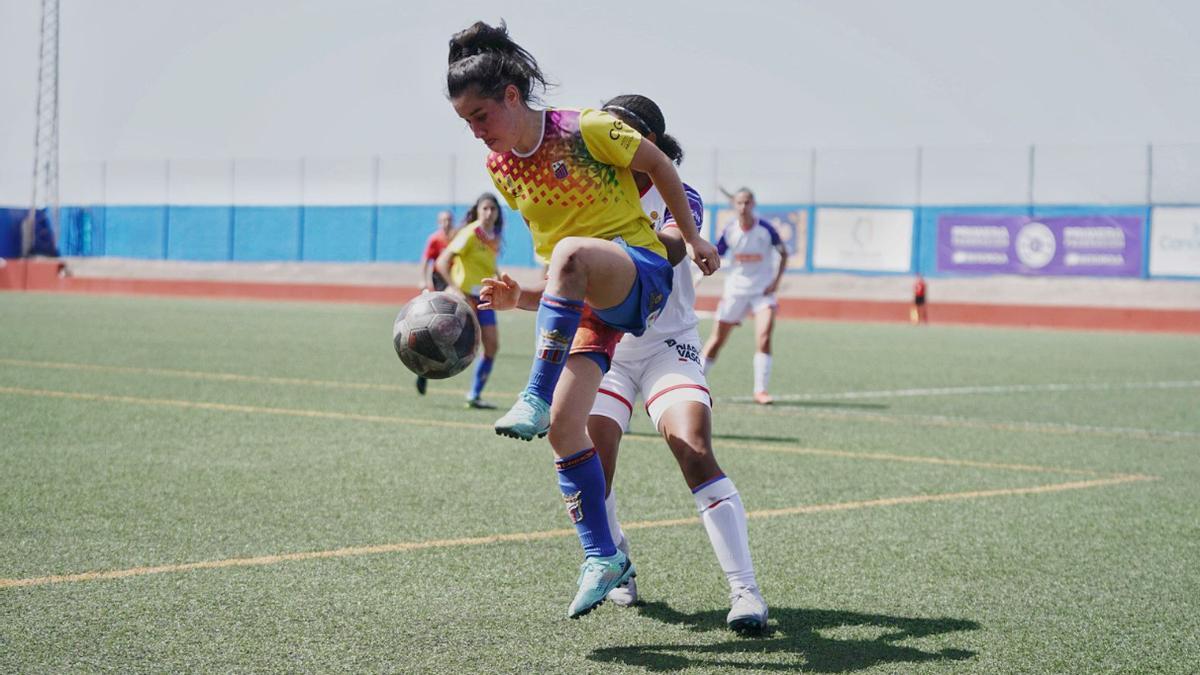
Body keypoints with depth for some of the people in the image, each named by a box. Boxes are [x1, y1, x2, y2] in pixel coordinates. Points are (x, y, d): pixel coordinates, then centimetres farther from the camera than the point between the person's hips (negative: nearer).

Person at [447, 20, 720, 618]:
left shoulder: (587, 130, -13)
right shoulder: (498, 167, 6)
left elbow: (659, 166, 1)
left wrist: (692, 237, 6)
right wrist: (520, 295, 11)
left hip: (642, 270, -6)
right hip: (585, 303, 6)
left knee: (571, 252, -40)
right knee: (564, 425, -10)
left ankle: (535, 398, -40)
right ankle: (602, 558, 1)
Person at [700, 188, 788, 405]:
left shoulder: (766, 229, -10)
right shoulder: (729, 231, -5)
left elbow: (783, 253, 4)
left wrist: (777, 279, -5)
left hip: (763, 290, -1)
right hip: (735, 290, 1)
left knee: (764, 336, -19)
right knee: (717, 340, 5)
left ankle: (760, 390, -11)